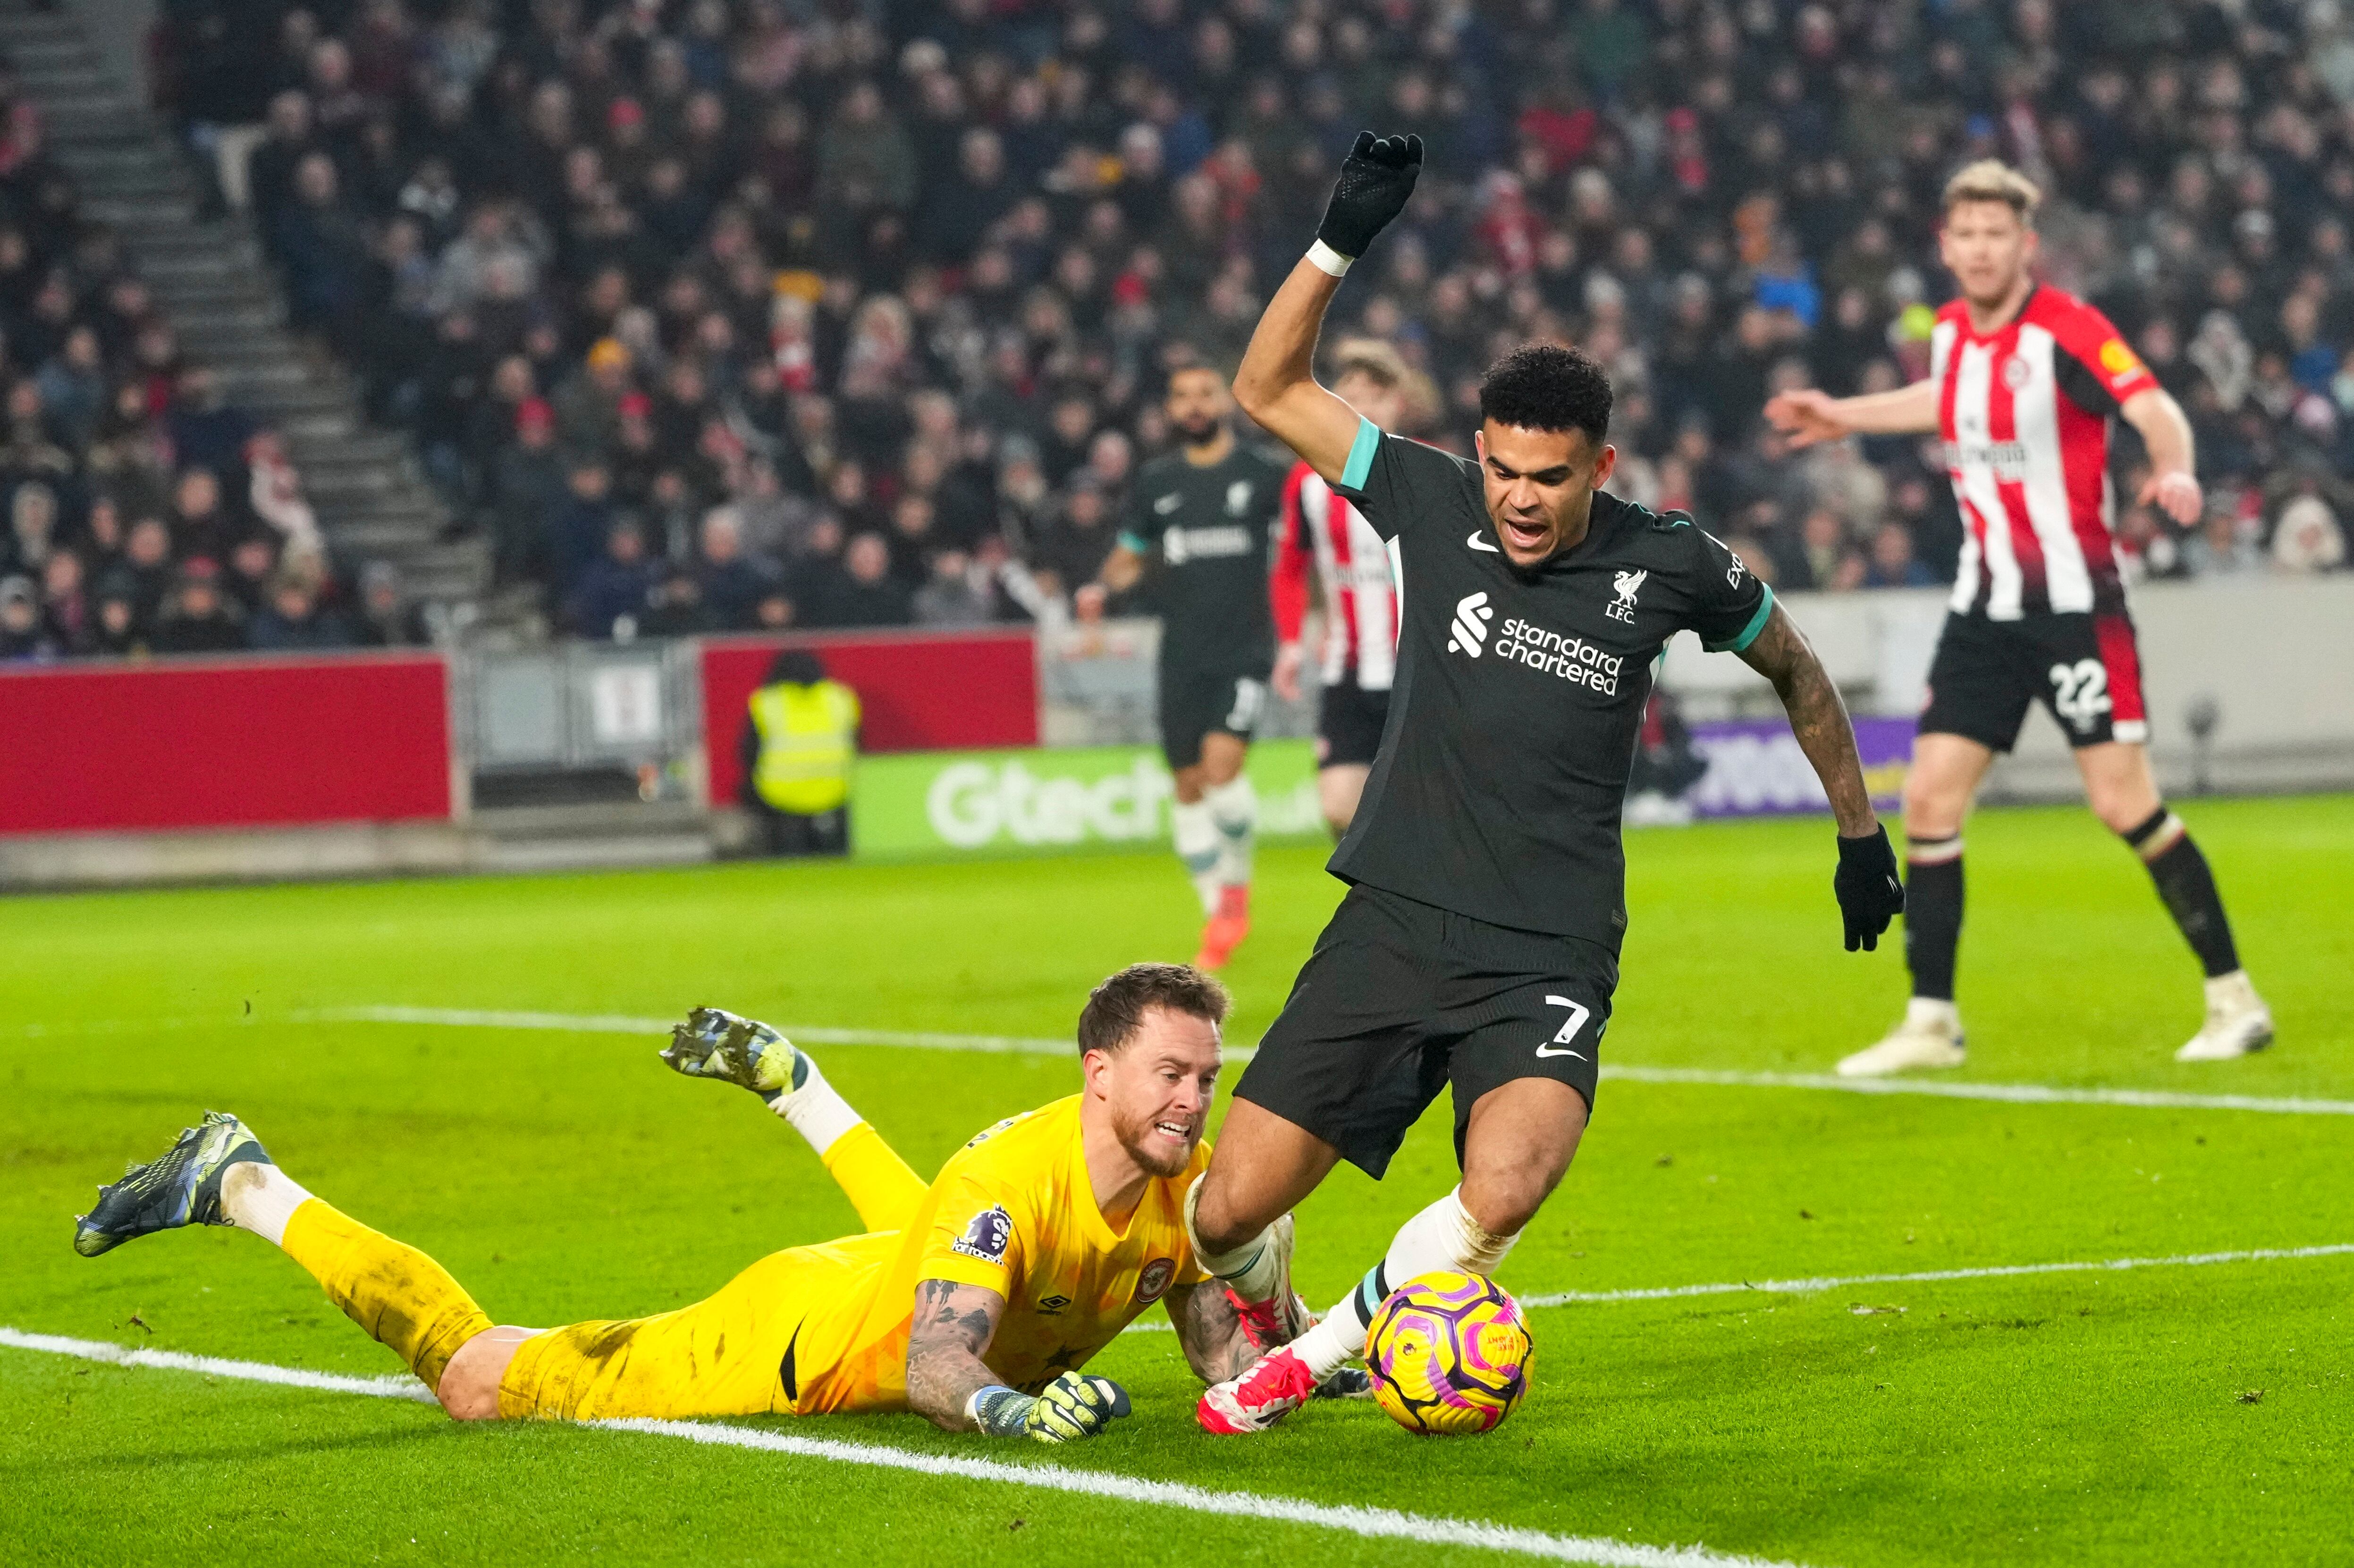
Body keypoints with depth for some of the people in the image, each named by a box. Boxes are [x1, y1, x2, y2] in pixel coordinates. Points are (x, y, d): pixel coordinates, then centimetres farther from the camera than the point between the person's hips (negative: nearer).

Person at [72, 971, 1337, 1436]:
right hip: (803, 1336, -7)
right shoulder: (1015, 1176, -37)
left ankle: (783, 1078, 61)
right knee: (478, 1379, 0)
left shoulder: (1190, 1183, -16)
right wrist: (1011, 1408, -60)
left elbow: (1221, 1353, -4)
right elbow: (935, 1369, -41)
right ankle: (238, 1186, 14)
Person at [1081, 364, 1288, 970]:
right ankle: (1220, 919, 19)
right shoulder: (1155, 482, 9)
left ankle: (1237, 885, 4)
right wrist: (1101, 587, -2)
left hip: (1246, 649, -4)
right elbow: (1128, 557, 18)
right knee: (1190, 785, 5)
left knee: (1222, 763, -20)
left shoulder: (1266, 475, 1)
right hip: (1183, 657, 4)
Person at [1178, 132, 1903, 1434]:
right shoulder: (1435, 505, 0)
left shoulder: (1667, 566, -2)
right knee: (1228, 1213, -5)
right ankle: (1261, 1317, 33)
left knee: (1506, 1189, -30)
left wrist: (1861, 831, 23)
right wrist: (1341, 244, -8)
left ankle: (1321, 1351, -4)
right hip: (1395, 921, 1)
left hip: (1549, 957, -1)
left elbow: (1795, 671, 17)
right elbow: (1270, 390, 4)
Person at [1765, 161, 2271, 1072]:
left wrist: (2173, 469, -48)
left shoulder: (2066, 331, -15)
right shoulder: (1951, 333, 6)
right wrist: (1846, 416, 36)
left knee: (2124, 801, -10)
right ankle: (1931, 1023, 9)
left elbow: (2154, 409, -28)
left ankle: (2235, 998, 3)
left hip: (2075, 602, -7)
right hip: (1987, 608, 7)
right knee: (1930, 798, 0)